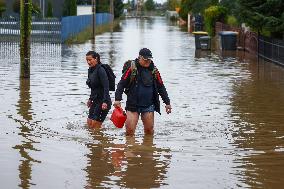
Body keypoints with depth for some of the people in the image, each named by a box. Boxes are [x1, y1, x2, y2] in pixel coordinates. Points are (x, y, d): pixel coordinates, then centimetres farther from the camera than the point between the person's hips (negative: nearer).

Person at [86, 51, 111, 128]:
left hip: (103, 102, -9)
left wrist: (105, 102, -28)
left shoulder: (100, 70, -16)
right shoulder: (90, 70, 10)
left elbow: (106, 87, -21)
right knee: (89, 123, 8)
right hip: (95, 101, 9)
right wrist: (90, 99, 25)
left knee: (95, 125, -7)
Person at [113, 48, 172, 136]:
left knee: (149, 130, 4)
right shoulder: (132, 68, -5)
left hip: (148, 105, 3)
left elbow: (161, 87, 13)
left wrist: (167, 103, 11)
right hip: (133, 105, -3)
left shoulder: (154, 70, 6)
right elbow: (121, 84, -6)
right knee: (130, 130, -7)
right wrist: (117, 99, -17)